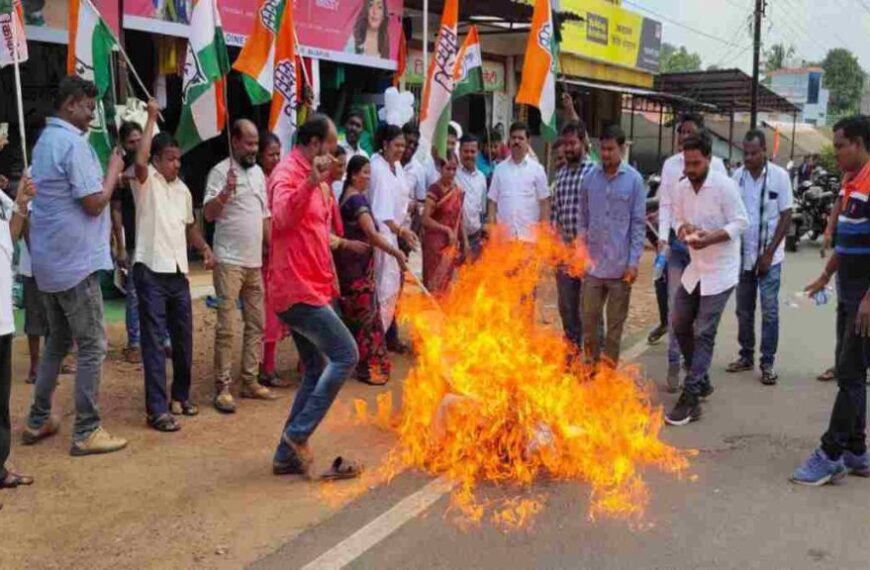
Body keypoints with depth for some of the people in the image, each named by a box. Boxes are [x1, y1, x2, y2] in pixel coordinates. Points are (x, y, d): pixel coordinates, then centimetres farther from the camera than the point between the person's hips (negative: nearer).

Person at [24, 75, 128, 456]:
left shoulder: (45, 140, 15)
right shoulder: (73, 143, -15)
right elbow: (94, 203, -17)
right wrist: (113, 172, -6)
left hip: (49, 260, 10)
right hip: (76, 261, -10)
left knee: (58, 341, 19)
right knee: (92, 346, -3)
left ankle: (38, 421, 25)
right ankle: (86, 432, 1)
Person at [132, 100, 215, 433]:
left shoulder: (183, 189, 15)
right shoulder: (147, 181, -4)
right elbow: (139, 161, -27)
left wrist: (205, 249, 8)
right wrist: (152, 119, -20)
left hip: (178, 272, 6)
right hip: (151, 271, -6)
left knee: (183, 337, 13)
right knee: (154, 340, -4)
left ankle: (181, 395, 29)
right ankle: (157, 409, -1)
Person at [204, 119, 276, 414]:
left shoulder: (258, 172, 13)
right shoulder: (221, 171, -8)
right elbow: (209, 214, -15)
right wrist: (226, 193, -31)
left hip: (255, 262, 7)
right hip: (229, 262, -7)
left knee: (256, 324, 10)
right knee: (226, 327, -5)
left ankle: (250, 381, 18)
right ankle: (223, 387, 1)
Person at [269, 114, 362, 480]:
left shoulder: (309, 177, 19)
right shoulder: (287, 174, -11)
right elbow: (281, 218, -33)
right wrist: (311, 182, -41)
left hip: (308, 288, 10)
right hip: (297, 289, -10)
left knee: (316, 371, 11)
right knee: (346, 354, -10)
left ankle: (288, 456, 16)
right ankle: (298, 433, -2)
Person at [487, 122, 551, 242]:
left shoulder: (537, 169, 4)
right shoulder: (500, 169, 9)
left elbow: (544, 202, 4)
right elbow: (493, 202, 9)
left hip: (530, 235, -1)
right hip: (503, 234, 2)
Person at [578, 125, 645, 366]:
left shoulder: (633, 180, -3)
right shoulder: (589, 178, 4)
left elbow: (639, 223, -3)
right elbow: (582, 219, 10)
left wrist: (634, 262, -7)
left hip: (620, 265, -2)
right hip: (593, 264, 2)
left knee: (615, 321, 7)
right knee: (589, 318, 6)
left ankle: (609, 368, 19)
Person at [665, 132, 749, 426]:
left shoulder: (724, 185, -16)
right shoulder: (681, 188, 1)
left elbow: (741, 223, -14)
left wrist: (709, 238, -27)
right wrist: (683, 229, -12)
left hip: (720, 270, -7)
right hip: (695, 266, 7)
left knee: (704, 333, -7)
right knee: (679, 324, 12)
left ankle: (690, 398, -4)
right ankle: (701, 381, 31)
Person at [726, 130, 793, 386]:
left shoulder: (779, 176, -7)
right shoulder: (737, 176, 0)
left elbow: (786, 217, -6)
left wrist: (769, 253, -11)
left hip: (769, 256, -3)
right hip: (742, 255, 3)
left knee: (769, 312, 0)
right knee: (744, 311, 12)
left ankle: (768, 363, 8)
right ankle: (746, 356, 24)